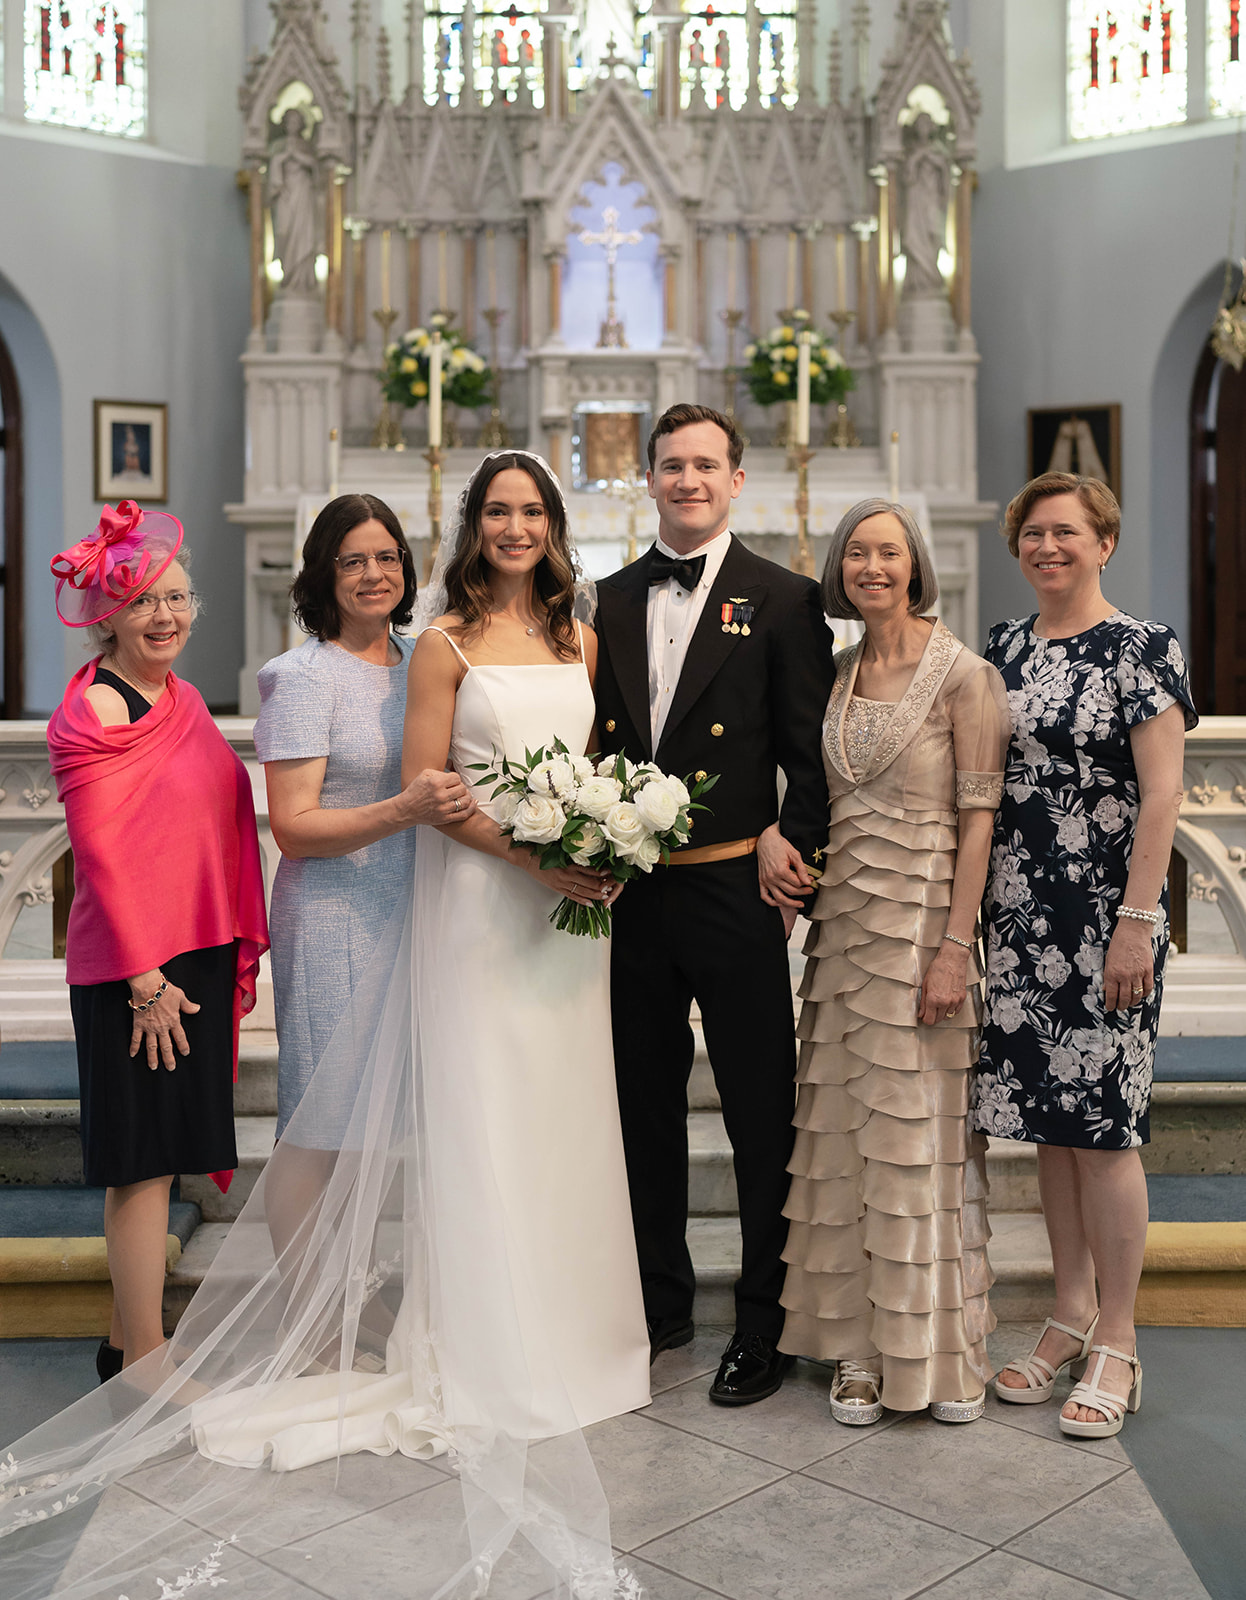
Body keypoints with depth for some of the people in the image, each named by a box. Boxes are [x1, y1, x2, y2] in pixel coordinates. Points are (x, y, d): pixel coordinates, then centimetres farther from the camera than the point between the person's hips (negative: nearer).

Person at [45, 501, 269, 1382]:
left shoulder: (186, 702, 13)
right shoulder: (91, 714, -12)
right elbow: (102, 853, -15)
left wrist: (237, 949, 14)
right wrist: (146, 979, -16)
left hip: (199, 954, 8)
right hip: (135, 965, -8)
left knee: (159, 1157, 15)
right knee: (145, 1158, -2)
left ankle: (130, 1337, 27)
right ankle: (145, 1365, 8)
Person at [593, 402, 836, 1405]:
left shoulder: (784, 601, -2)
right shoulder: (610, 602, 11)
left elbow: (810, 757, -4)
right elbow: (595, 746, 13)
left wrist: (793, 865, -10)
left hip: (735, 890, -4)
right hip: (630, 895, 5)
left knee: (763, 1117, 3)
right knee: (646, 1105, 15)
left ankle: (767, 1323, 17)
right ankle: (661, 1300, 31)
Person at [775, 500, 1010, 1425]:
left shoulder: (963, 673, -7)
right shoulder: (835, 674, 11)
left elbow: (979, 817, -10)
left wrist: (955, 947, -16)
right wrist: (802, 892, 7)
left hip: (926, 916, -5)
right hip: (843, 917, 5)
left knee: (926, 1132, 1)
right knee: (849, 1132, 7)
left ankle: (945, 1351, 16)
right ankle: (862, 1346, 18)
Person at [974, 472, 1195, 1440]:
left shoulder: (1145, 650, -6)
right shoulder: (1005, 648, 11)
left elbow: (1161, 795, -11)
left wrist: (1136, 923, -17)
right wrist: (972, 911, 10)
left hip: (1107, 916, -5)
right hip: (1019, 915, 6)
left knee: (1105, 1121, -1)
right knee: (1047, 1115, 10)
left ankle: (1117, 1342, 12)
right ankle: (1072, 1314, 24)